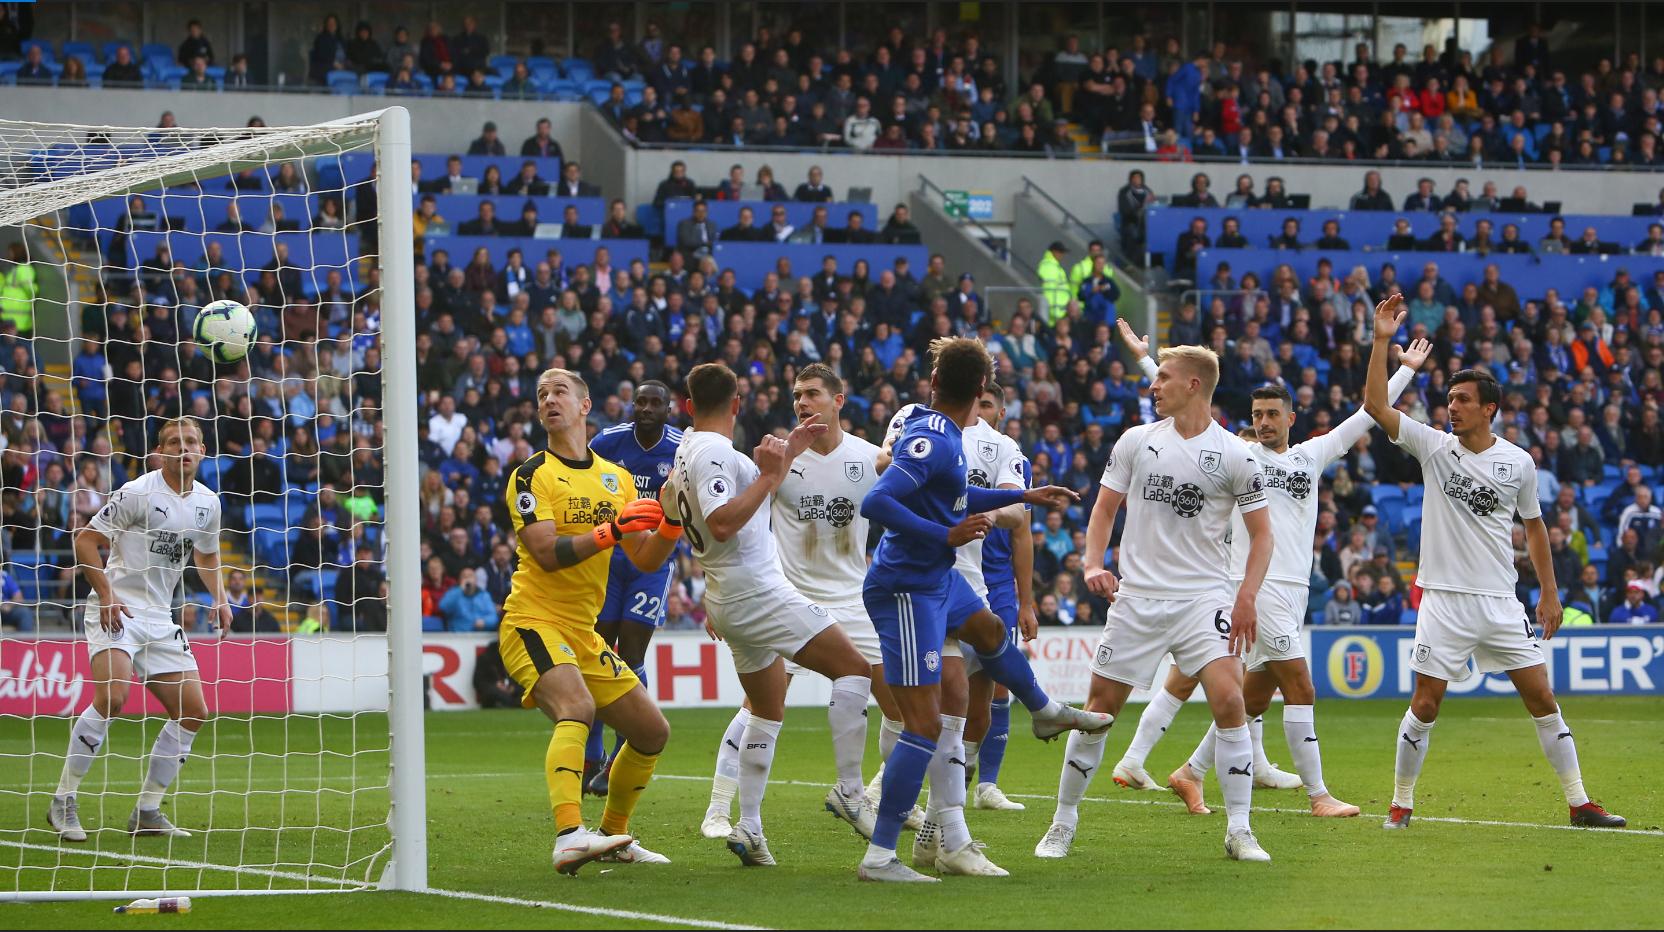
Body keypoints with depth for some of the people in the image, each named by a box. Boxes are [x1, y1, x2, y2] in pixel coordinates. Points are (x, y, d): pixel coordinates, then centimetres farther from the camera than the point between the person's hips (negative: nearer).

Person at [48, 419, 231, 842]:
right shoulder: (137, 493, -11)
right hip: (115, 610, -7)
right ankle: (63, 802, -18)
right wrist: (106, 594, -19)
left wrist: (219, 598, 10)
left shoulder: (207, 502, 9)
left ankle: (147, 811, 11)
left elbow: (206, 554, 27)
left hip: (159, 617, 7)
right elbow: (86, 540, -9)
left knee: (193, 711, 1)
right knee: (112, 696, -27)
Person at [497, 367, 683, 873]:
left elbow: (646, 560, 11)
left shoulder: (616, 479, 14)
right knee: (576, 706, -33)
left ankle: (613, 834, 27)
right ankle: (569, 836, -46)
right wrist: (611, 530, -26)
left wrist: (670, 524, -8)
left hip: (583, 634, 7)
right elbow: (547, 552, -18)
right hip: (534, 621, -7)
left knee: (652, 730, 9)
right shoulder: (531, 476, -4)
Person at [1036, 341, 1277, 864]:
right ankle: (1064, 821, 17)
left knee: (1228, 699, -18)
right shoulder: (1137, 441, 5)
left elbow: (1261, 532, 2)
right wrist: (1093, 565, -4)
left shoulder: (1234, 456, -3)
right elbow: (1105, 507, 12)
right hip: (1136, 597, 2)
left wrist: (1247, 596, -11)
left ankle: (1238, 830, -11)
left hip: (1204, 599, -2)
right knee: (1100, 707, 2)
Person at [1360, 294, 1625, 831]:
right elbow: (1375, 405, -10)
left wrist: (1549, 594, 13)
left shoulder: (1519, 463, 3)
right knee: (1425, 705, -4)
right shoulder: (1434, 446, 0)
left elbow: (1533, 526, 15)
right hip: (1444, 599, -1)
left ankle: (1579, 803, 6)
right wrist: (1382, 341, -17)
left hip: (1501, 601, 1)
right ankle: (1401, 802, 10)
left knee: (1541, 697, 0)